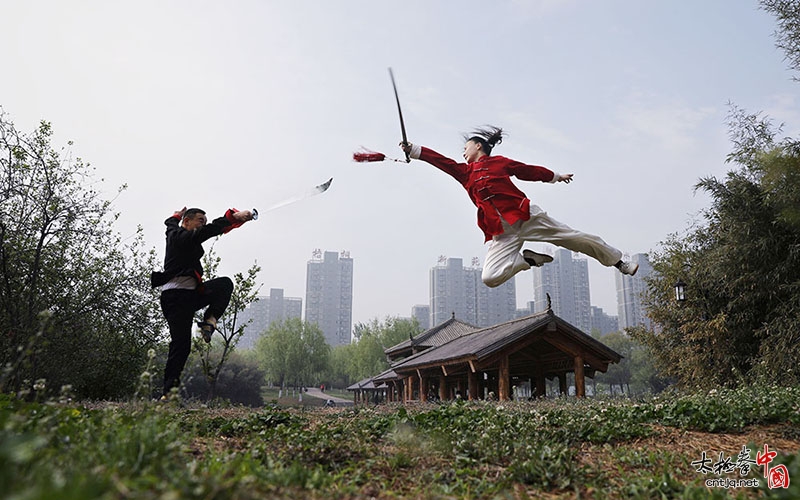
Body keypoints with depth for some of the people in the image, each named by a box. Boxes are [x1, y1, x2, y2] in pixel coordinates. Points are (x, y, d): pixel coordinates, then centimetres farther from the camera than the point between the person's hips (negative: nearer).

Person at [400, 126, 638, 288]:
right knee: (490, 277, -20)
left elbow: (530, 171, 21)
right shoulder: (464, 172, 15)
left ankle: (619, 263, 23)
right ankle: (528, 259, 1)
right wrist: (413, 149, -1)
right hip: (502, 233, 2)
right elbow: (440, 160, 7)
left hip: (527, 218, -2)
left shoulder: (500, 162, 9)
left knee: (577, 238, 2)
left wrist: (556, 176, 32)